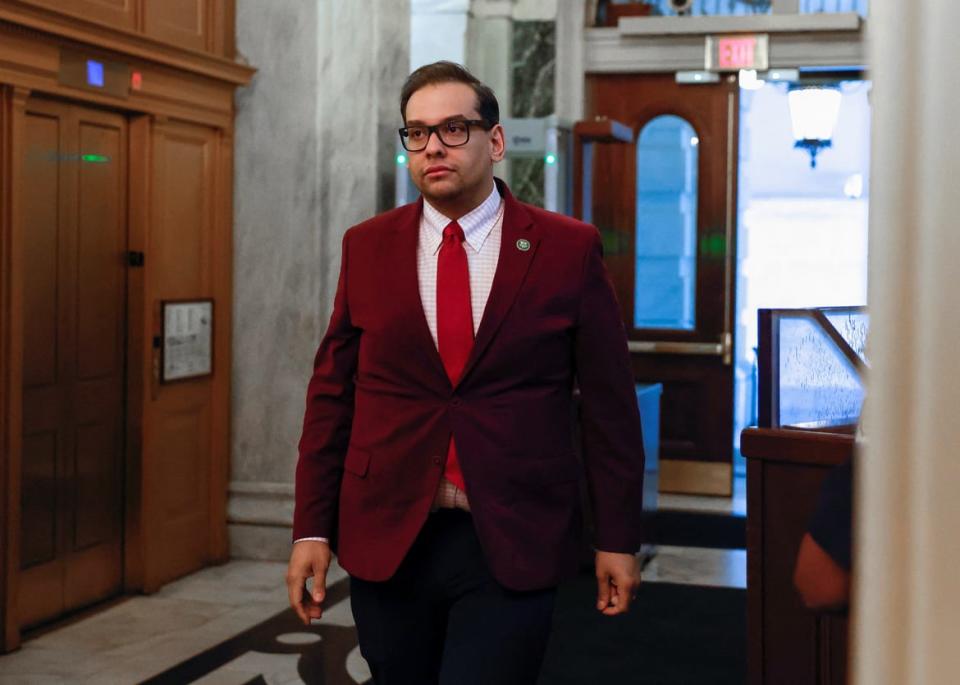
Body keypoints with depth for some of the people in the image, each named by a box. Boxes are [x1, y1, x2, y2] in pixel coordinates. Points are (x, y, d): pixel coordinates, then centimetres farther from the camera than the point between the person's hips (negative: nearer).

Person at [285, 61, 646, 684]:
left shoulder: (569, 249, -2)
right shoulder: (367, 248, 5)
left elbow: (609, 404, 0)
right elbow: (332, 394, 6)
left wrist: (618, 539, 1)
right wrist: (312, 530, 2)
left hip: (513, 546, -2)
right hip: (387, 540, 3)